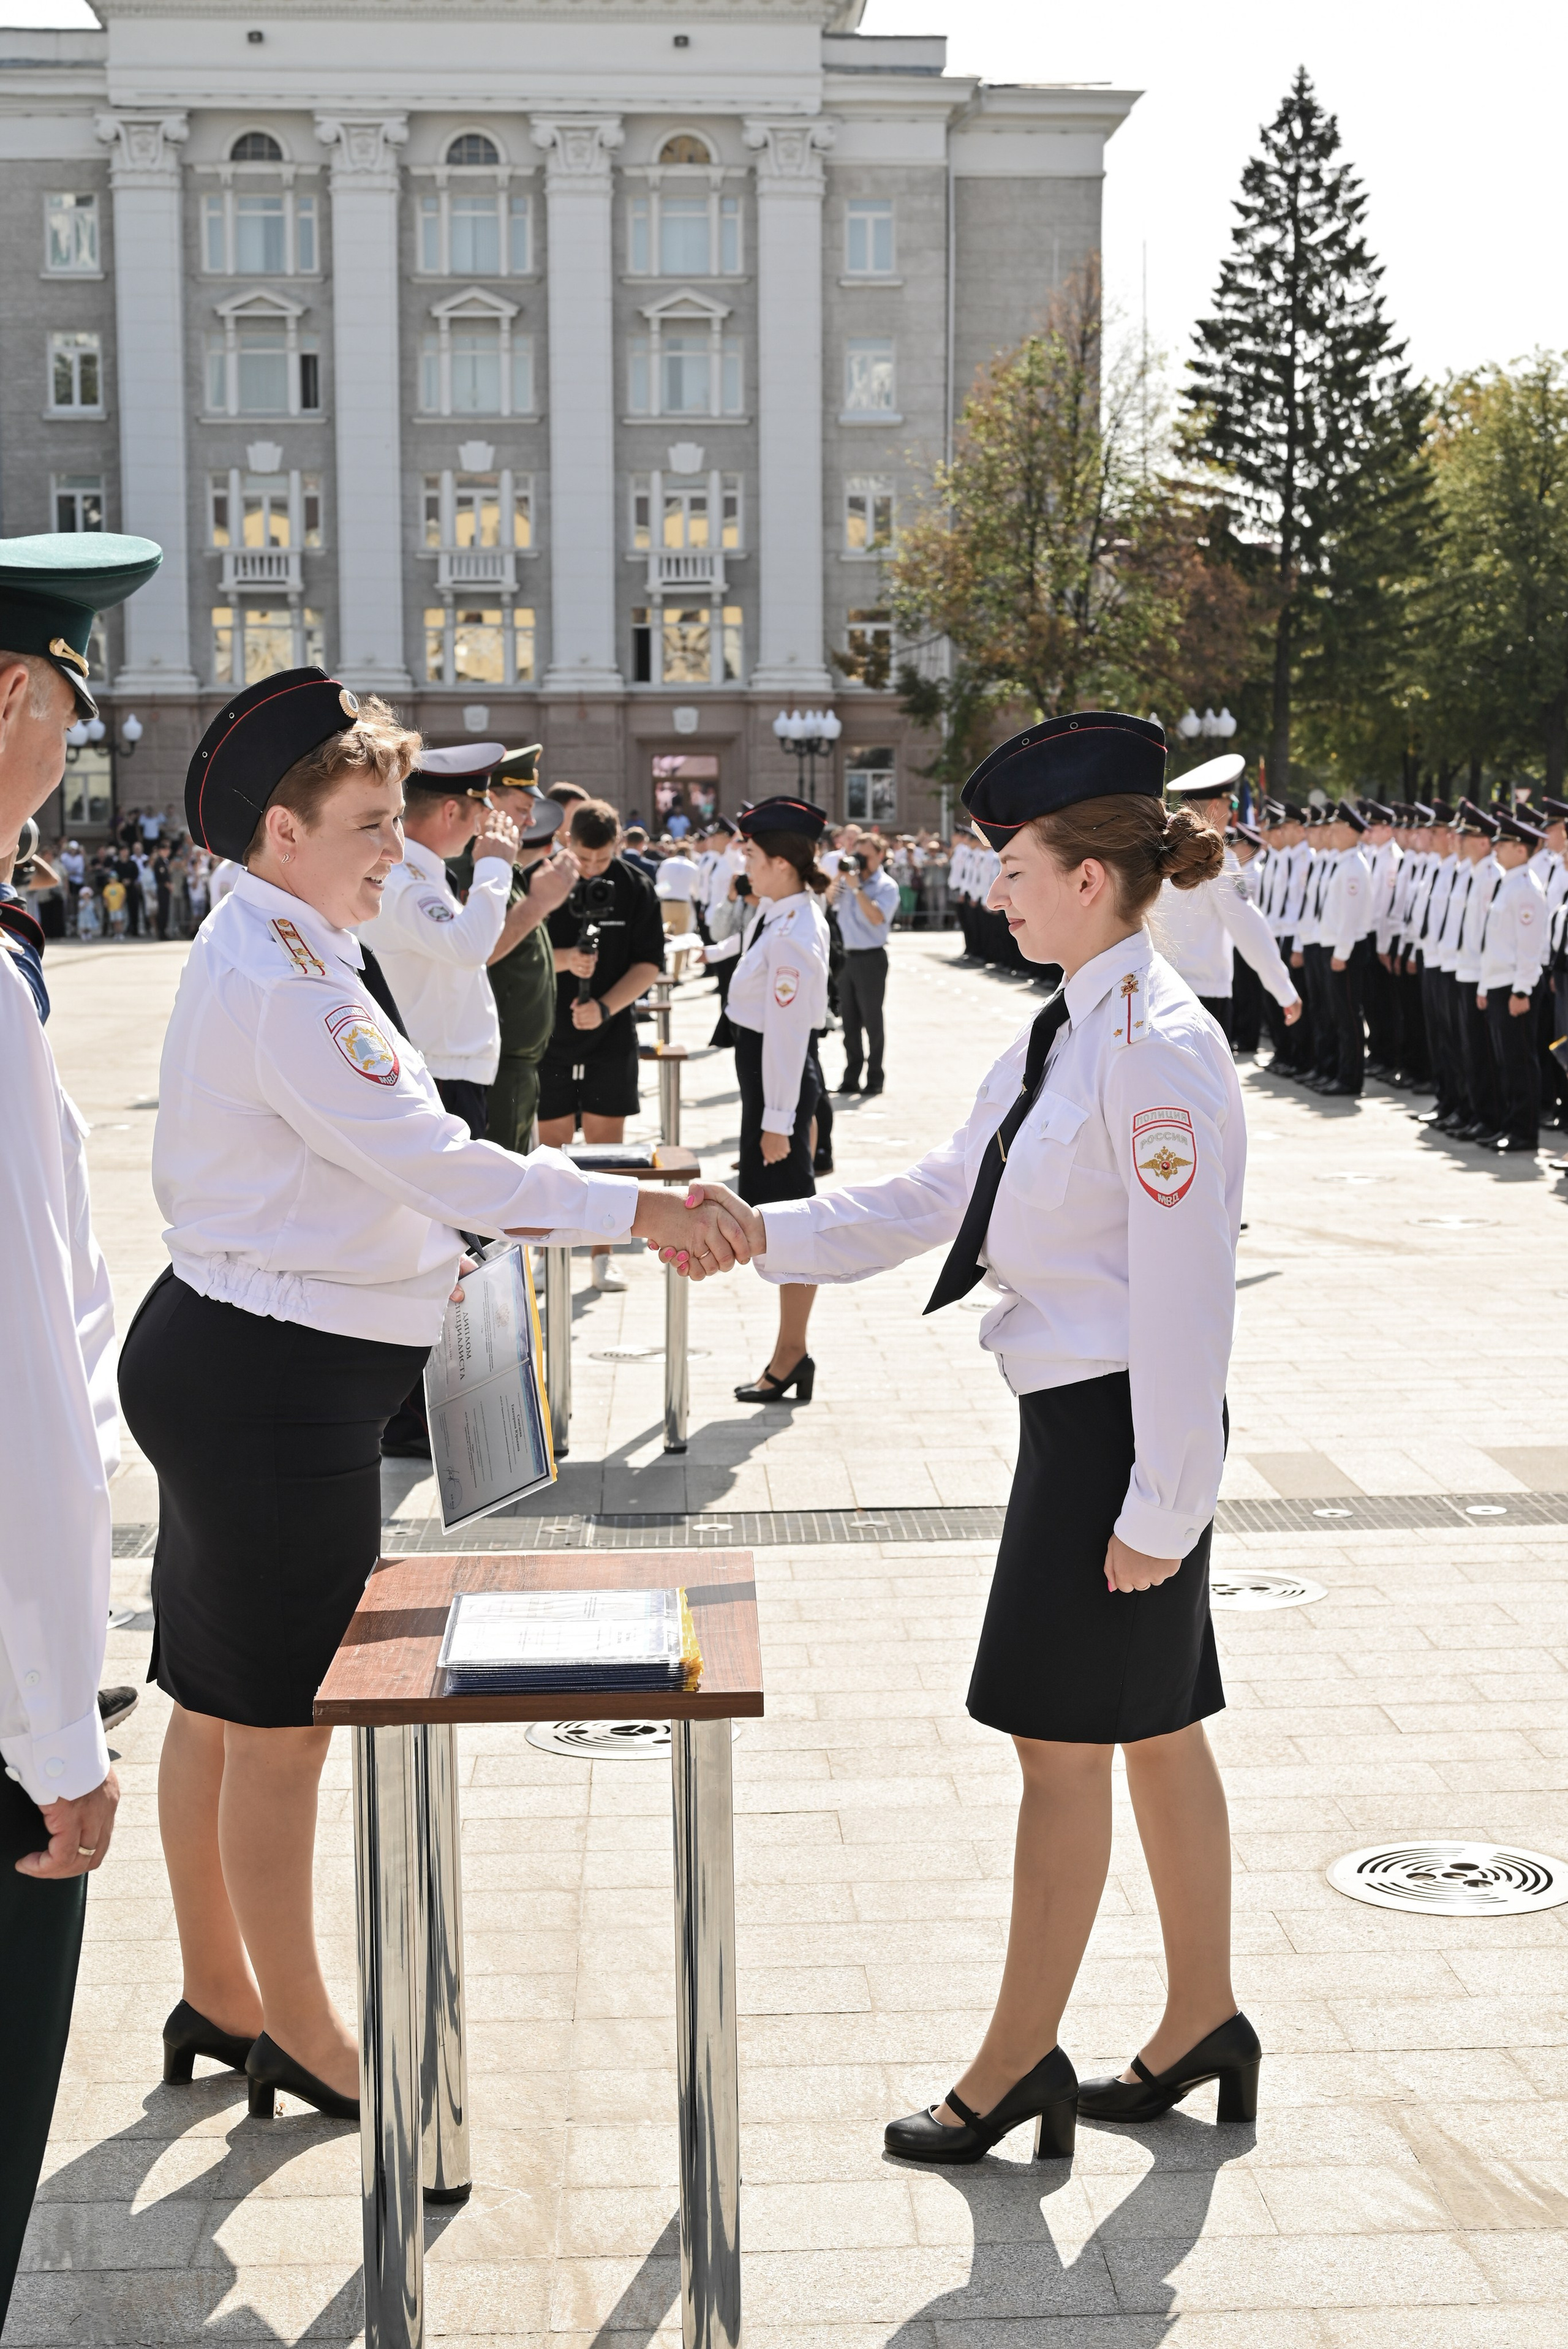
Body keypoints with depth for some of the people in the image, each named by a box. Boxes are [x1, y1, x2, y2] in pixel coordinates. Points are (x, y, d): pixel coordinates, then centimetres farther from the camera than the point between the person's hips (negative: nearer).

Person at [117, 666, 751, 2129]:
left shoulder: (265, 955, 12)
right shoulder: (283, 981, -21)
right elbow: (435, 1163, -23)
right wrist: (637, 1211, -19)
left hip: (229, 1361, 10)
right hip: (272, 1388, -10)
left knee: (218, 1706, 19)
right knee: (279, 1720, 4)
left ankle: (218, 1996, 33)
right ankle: (297, 2033, 19)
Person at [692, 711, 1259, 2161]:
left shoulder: (1163, 1049, -20)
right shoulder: (1067, 1033, 10)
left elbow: (1184, 1293, -21)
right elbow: (939, 1199, 15)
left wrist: (1158, 1506, -19)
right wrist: (763, 1234, 7)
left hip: (1119, 1431, -9)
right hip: (1076, 1423, 9)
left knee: (1062, 1744, 1)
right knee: (1155, 1730, 17)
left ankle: (1017, 2065, 15)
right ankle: (1202, 2024, 31)